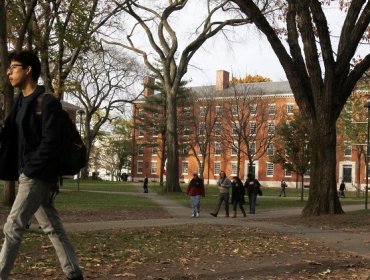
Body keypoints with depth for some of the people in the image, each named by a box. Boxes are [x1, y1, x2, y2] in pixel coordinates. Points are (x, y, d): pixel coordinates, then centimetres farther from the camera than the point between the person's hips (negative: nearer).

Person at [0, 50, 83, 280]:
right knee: (53, 229, 11)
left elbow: (50, 142, -19)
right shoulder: (21, 102, 15)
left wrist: (30, 169, -18)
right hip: (29, 175, 9)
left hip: (38, 175, -9)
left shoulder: (48, 102, -12)